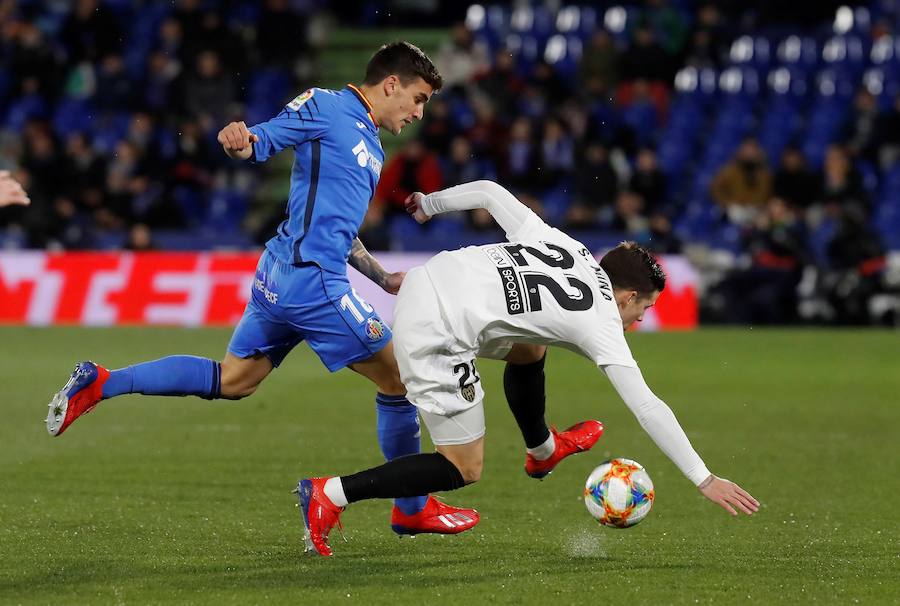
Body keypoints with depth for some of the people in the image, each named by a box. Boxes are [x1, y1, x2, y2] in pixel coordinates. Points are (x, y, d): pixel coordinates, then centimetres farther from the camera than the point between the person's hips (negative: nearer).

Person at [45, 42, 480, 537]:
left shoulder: (371, 145, 22)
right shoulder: (327, 107, -5)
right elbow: (262, 141, -12)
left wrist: (384, 279, 28)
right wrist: (240, 139, -35)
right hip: (311, 278, -10)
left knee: (231, 380, 13)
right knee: (399, 377, -1)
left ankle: (99, 384, 11)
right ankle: (413, 510, 10)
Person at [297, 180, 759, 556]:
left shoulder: (562, 244, 13)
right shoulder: (600, 324, -3)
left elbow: (490, 192, 15)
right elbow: (648, 409, -7)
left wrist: (431, 204, 32)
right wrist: (704, 480, -5)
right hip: (437, 337, -9)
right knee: (464, 470, 2)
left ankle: (542, 451, 48)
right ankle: (330, 495, -4)